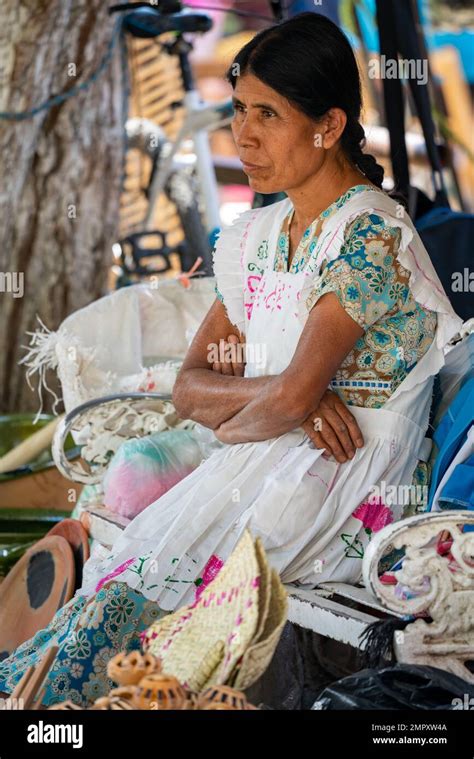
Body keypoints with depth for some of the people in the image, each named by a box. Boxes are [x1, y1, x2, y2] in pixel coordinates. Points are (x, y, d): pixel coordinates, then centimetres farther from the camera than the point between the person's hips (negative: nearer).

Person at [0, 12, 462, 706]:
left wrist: (230, 427, 1)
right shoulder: (256, 235, 15)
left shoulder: (370, 232, -11)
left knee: (137, 584, -24)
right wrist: (276, 393, -10)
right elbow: (189, 387, 9)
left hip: (348, 482, -7)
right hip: (262, 465, 7)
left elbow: (294, 394, -19)